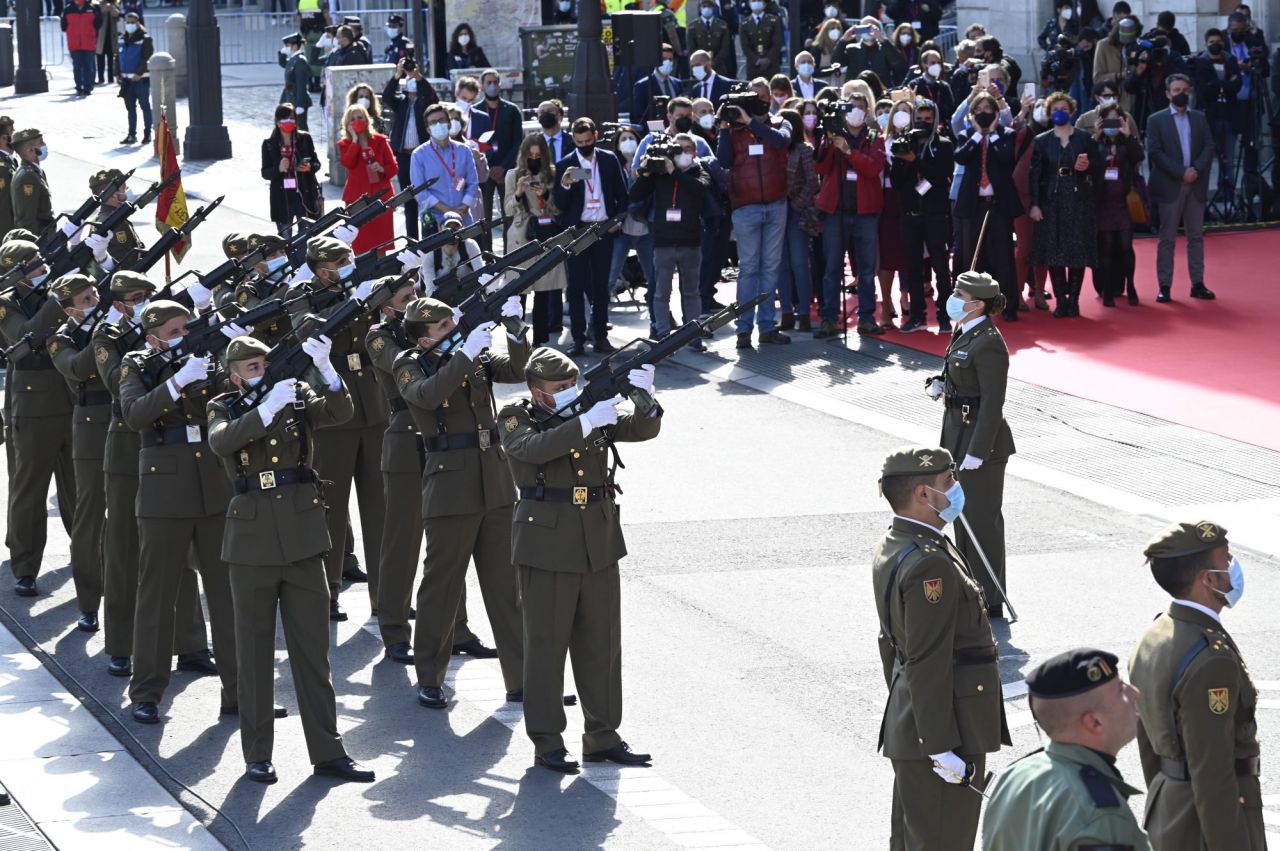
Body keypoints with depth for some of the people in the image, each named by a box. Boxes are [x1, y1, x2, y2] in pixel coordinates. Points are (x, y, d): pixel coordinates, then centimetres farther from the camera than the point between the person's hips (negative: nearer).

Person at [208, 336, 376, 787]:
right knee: (255, 650, 5)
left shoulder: (299, 396, 7)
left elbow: (339, 411, -13)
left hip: (302, 537, 1)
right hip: (252, 538, -1)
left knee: (312, 647, 4)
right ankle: (257, 754, 12)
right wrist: (267, 408, -31)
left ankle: (327, 751, 8)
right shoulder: (223, 408, 3)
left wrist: (324, 368, -29)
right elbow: (221, 441, -20)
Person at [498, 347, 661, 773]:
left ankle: (602, 736, 19)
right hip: (548, 547, -5)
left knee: (601, 642, 10)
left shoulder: (592, 407, 8)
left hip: (599, 543, 5)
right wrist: (587, 422, -34)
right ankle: (547, 742, 5)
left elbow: (643, 429, -1)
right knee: (547, 643, -1)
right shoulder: (516, 420, -5)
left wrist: (644, 397, -22)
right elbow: (535, 448, -27)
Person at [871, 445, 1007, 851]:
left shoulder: (890, 549, 9)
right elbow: (928, 663, -25)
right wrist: (942, 747, -22)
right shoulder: (929, 564, -24)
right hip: (941, 729, -10)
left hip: (907, 723, 10)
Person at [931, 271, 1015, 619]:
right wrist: (941, 385, 6)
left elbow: (992, 402, -23)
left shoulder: (988, 343, -22)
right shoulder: (965, 333, 8)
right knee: (964, 514, 20)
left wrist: (977, 451, -24)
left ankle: (990, 602, 9)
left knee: (982, 519, 0)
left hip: (981, 439, -10)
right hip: (959, 435, 10)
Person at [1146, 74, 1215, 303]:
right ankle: (1164, 286, 0)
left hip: (1196, 185, 3)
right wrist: (1181, 172, -14)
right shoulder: (1156, 120, 1)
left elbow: (1209, 146, 5)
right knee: (1167, 238, -1)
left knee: (1196, 236, 5)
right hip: (1170, 187, -3)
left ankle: (1197, 284, 8)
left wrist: (1196, 169, -12)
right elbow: (1155, 152, -8)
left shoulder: (1199, 118, 12)